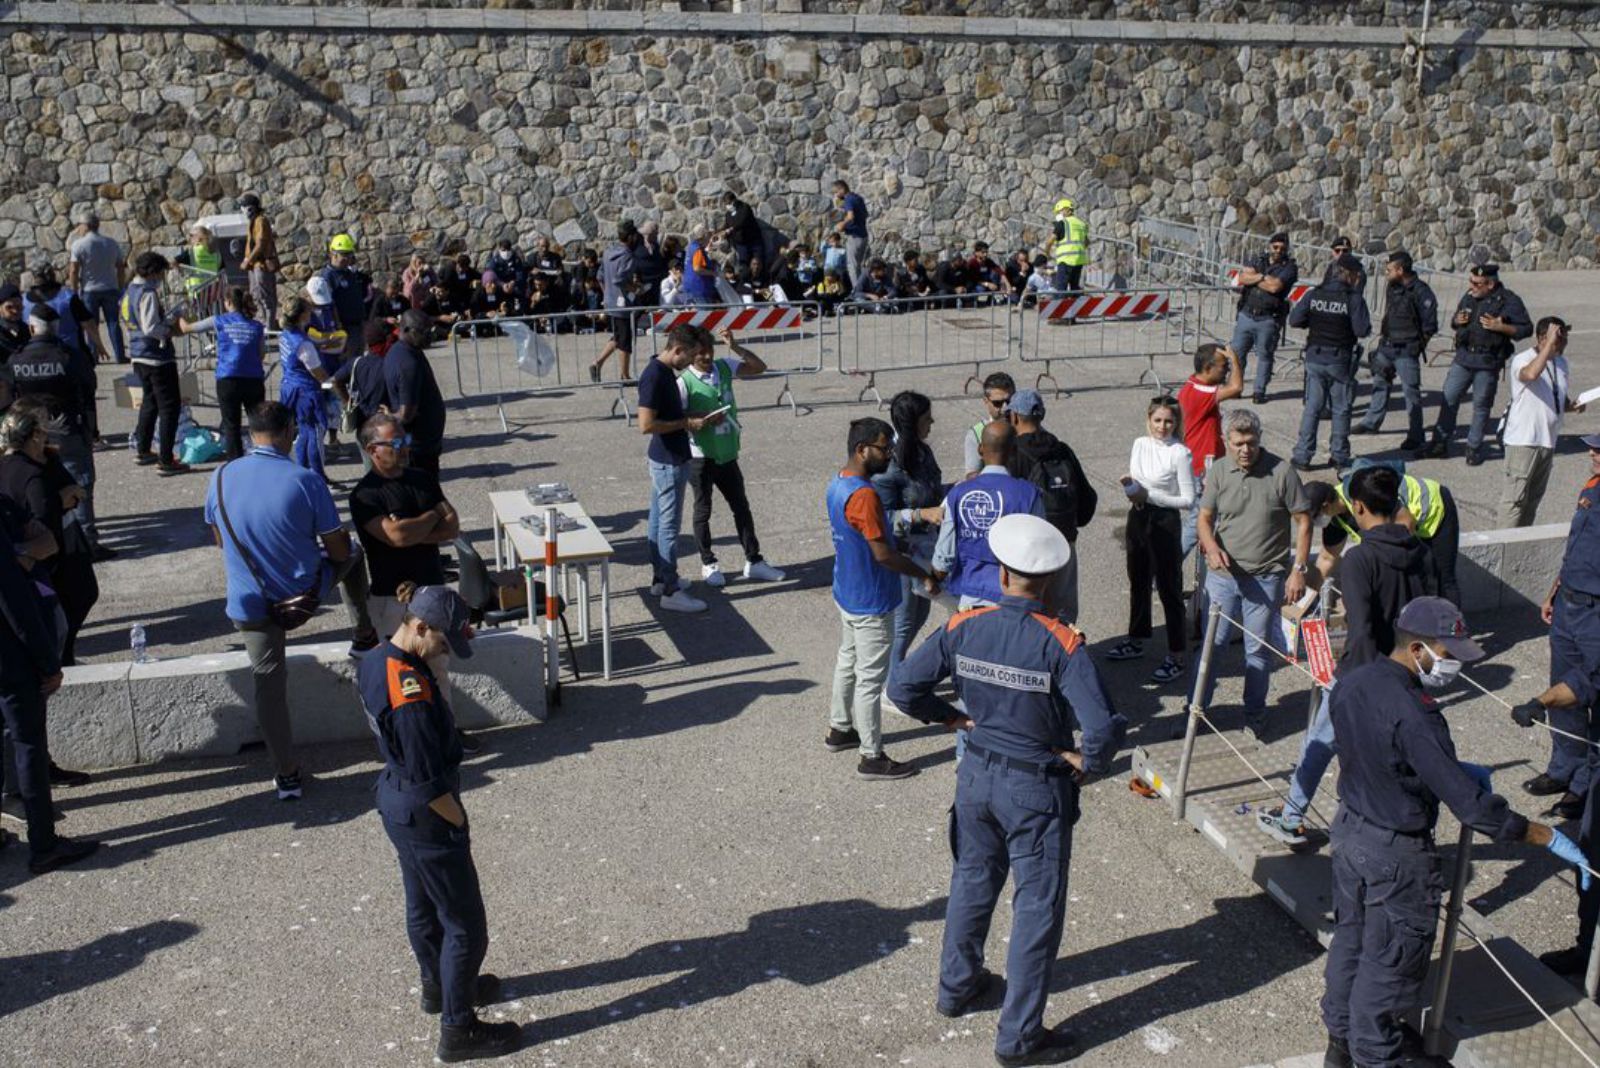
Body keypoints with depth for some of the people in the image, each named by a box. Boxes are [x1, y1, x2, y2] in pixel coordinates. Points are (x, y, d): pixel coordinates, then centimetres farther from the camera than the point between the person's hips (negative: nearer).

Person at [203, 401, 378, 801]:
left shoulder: (221, 478, -9)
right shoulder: (305, 481, -19)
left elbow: (220, 540, 8)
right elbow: (338, 551, -12)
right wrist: (339, 541, 11)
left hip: (250, 602, 2)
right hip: (306, 591, -2)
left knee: (269, 683, 15)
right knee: (352, 554, 28)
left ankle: (286, 775, 20)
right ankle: (365, 637, 40)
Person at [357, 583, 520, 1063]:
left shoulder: (377, 659, -6)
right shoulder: (412, 697, -33)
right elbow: (431, 785, -26)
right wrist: (459, 824, -10)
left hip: (394, 802, 9)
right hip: (425, 819, -9)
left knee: (422, 905, 28)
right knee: (465, 927, 7)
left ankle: (438, 987, 49)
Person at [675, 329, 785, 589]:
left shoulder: (724, 368, 1)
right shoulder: (684, 382, -14)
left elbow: (760, 367, 0)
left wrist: (735, 347, -12)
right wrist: (704, 419, -25)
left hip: (727, 454, 5)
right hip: (701, 457, -5)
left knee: (741, 506, 10)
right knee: (703, 510, 8)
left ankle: (754, 562, 19)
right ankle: (708, 564, 21)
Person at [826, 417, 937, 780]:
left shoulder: (838, 484, 3)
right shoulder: (863, 495, -27)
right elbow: (883, 553, -26)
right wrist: (924, 576, -14)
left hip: (847, 594, 10)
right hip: (871, 603, -10)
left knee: (848, 661, 24)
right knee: (870, 678, 1)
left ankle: (839, 729, 40)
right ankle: (871, 757, 11)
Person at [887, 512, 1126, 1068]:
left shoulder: (964, 627, -11)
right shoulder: (1061, 644, -23)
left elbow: (902, 687, -7)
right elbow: (1105, 728, -30)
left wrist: (952, 716, 6)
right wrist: (1087, 762, -10)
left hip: (978, 776, 5)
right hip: (1036, 790, -4)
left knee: (972, 880, 25)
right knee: (1037, 907, 9)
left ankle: (957, 985, 44)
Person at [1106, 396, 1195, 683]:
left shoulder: (1180, 454, -16)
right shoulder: (1139, 444, 3)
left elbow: (1188, 501, -16)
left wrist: (1149, 496, -20)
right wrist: (1130, 484, -7)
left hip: (1165, 522, -7)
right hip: (1138, 517, 7)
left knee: (1169, 588, 0)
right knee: (1138, 582, 20)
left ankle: (1176, 657, 8)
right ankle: (1135, 640, 37)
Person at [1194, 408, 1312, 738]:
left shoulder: (1281, 472, -10)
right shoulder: (1219, 471, -2)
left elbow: (1303, 522, -5)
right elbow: (1205, 517, 4)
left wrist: (1298, 569, -10)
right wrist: (1212, 547, -16)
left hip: (1266, 578, -2)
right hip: (1222, 575, 2)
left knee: (1259, 649, 8)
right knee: (1211, 643, 8)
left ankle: (1254, 715, 25)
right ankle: (1196, 708, 22)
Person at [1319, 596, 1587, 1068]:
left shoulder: (1350, 685, -5)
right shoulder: (1414, 713, -31)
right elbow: (1468, 803, -29)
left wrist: (1457, 769, 7)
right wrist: (1549, 838, -20)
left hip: (1349, 829, 8)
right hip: (1397, 855, -8)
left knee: (1349, 938, 24)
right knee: (1389, 960, 12)